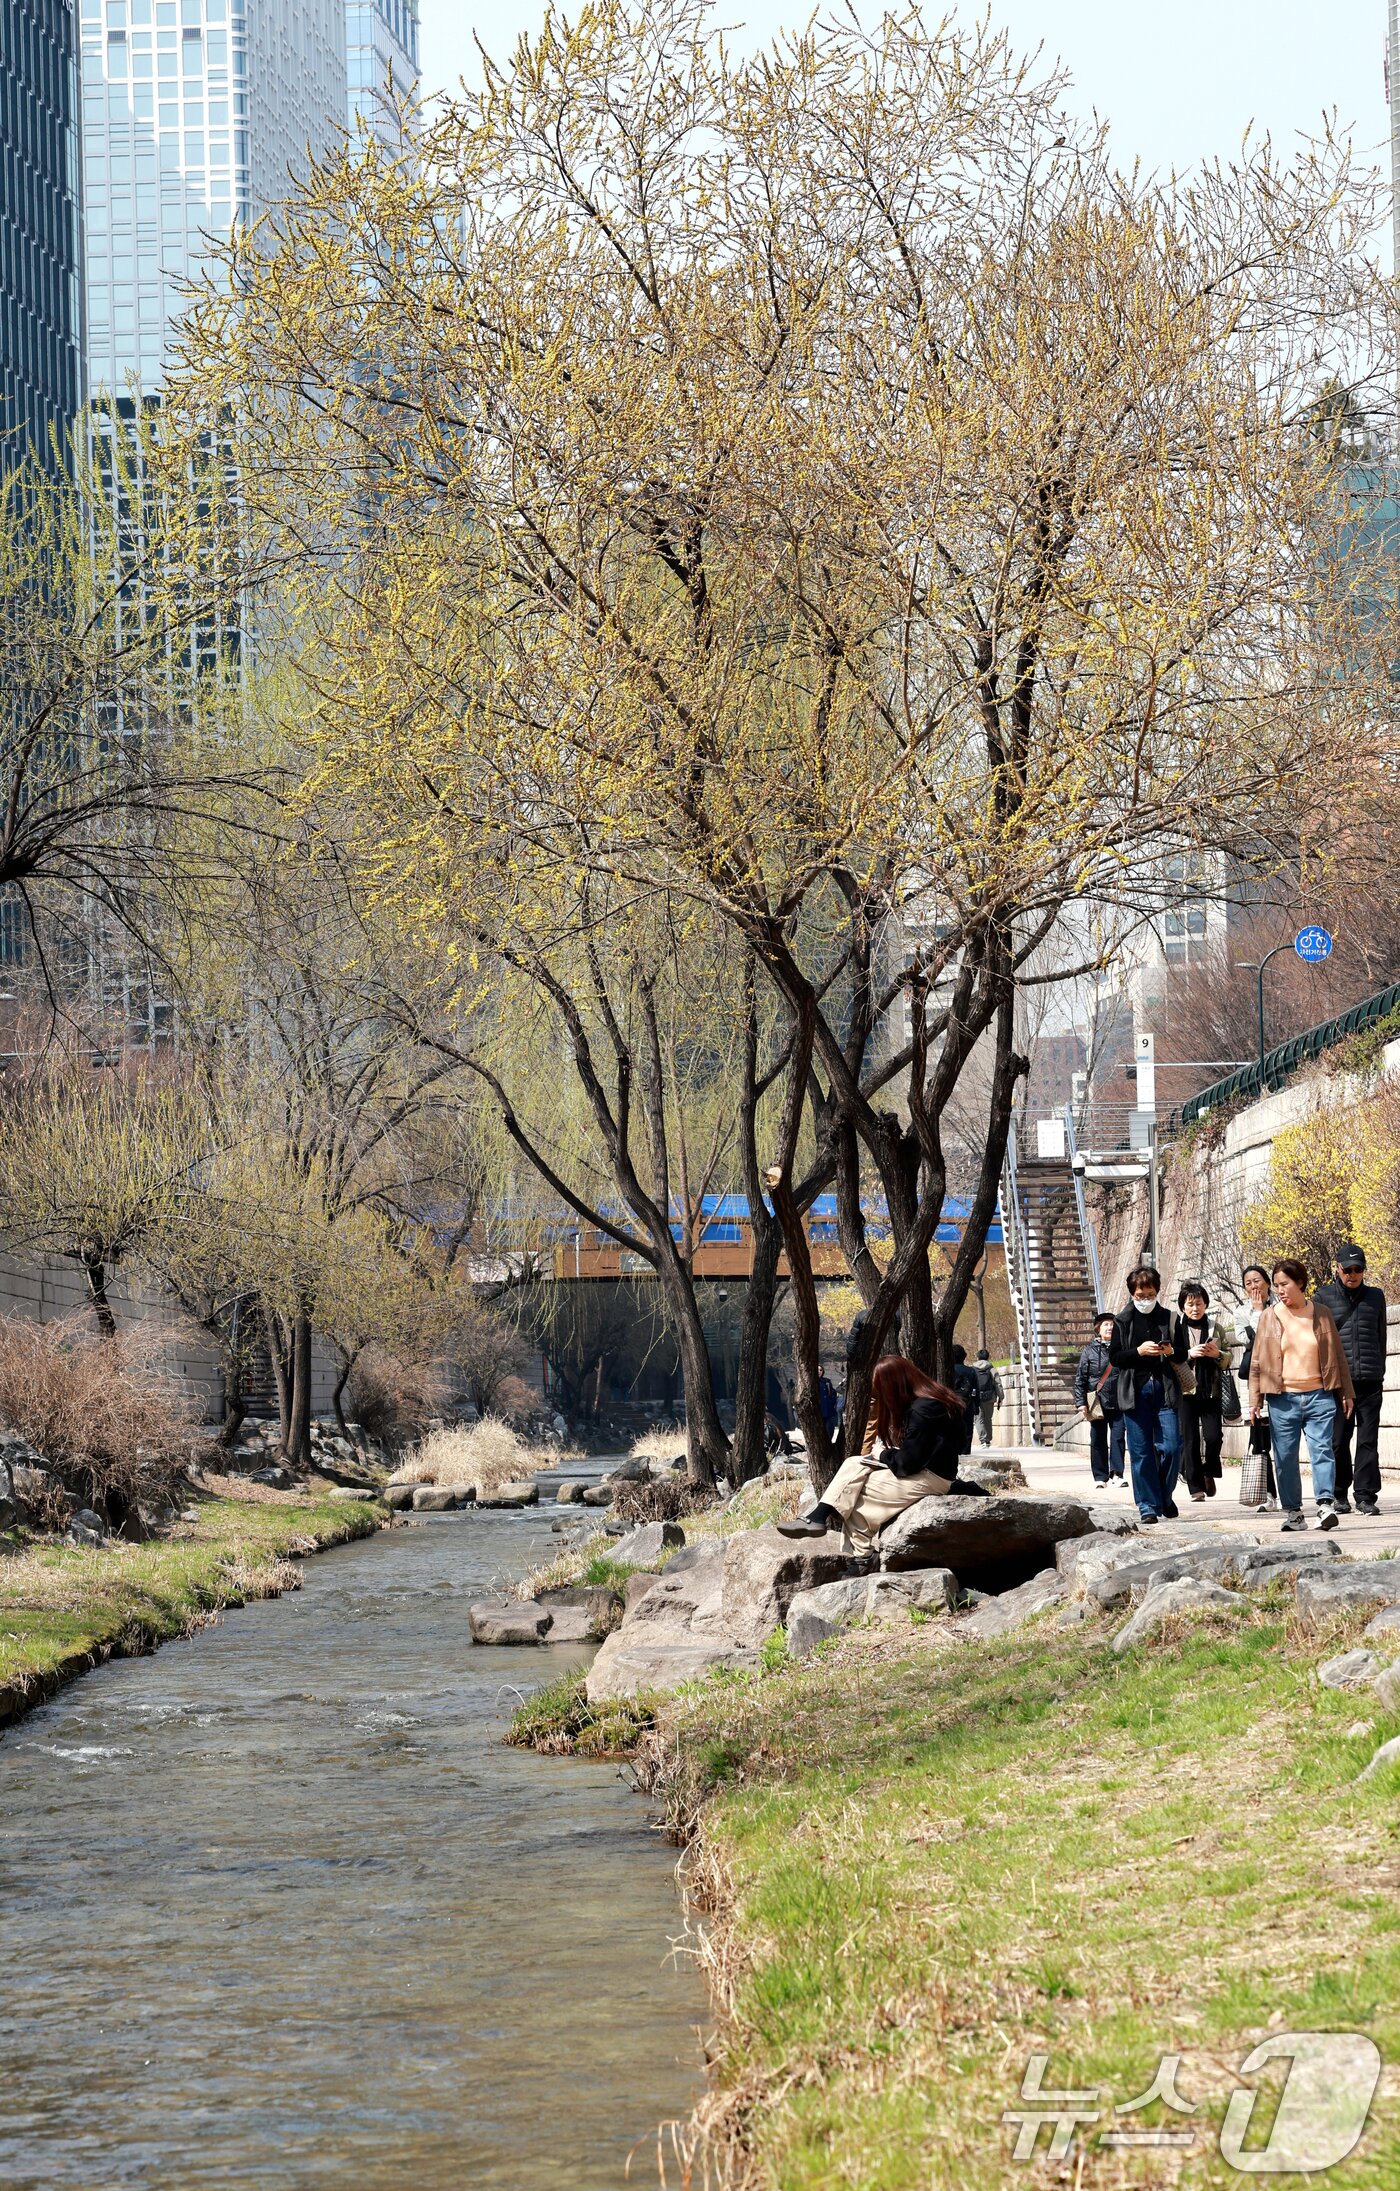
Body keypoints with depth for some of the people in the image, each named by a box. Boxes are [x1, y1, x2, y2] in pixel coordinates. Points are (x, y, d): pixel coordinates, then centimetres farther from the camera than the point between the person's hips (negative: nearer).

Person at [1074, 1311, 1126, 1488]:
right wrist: (1081, 1402, -4)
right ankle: (1100, 1477, 10)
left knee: (1117, 1437, -6)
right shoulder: (1090, 1350, 3)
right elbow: (1080, 1378, 3)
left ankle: (1116, 1473, -6)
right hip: (1097, 1404, 0)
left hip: (1118, 1402, 0)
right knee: (1098, 1440, 4)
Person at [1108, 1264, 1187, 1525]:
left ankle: (1165, 1496, 16)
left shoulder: (1169, 1319, 8)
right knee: (1141, 1452, 0)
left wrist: (1171, 1351, -10)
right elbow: (1114, 1357, 2)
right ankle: (1149, 1506, 6)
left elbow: (1183, 1354, 12)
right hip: (1135, 1391, 0)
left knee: (1171, 1447, -7)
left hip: (1164, 1389, 0)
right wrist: (1139, 1351, -13)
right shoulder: (1123, 1322, 6)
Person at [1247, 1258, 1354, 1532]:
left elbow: (1336, 1355, 13)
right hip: (1282, 1399, 0)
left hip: (1319, 1395, 0)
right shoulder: (1269, 1317, 6)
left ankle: (1325, 1504, -15)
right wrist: (1254, 1400, 4)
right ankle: (1292, 1512, 9)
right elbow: (1258, 1362, 8)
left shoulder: (1321, 1314, 7)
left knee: (1322, 1449, -10)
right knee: (1285, 1457, 1)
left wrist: (1345, 1393, 13)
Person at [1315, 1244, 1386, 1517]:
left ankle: (1366, 1496, 1)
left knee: (1368, 1441, -2)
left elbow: (1381, 1338, 18)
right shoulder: (1324, 1296, 6)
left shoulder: (1375, 1297, 12)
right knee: (1338, 1440, 1)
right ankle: (1339, 1494, 11)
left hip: (1370, 1381, 1)